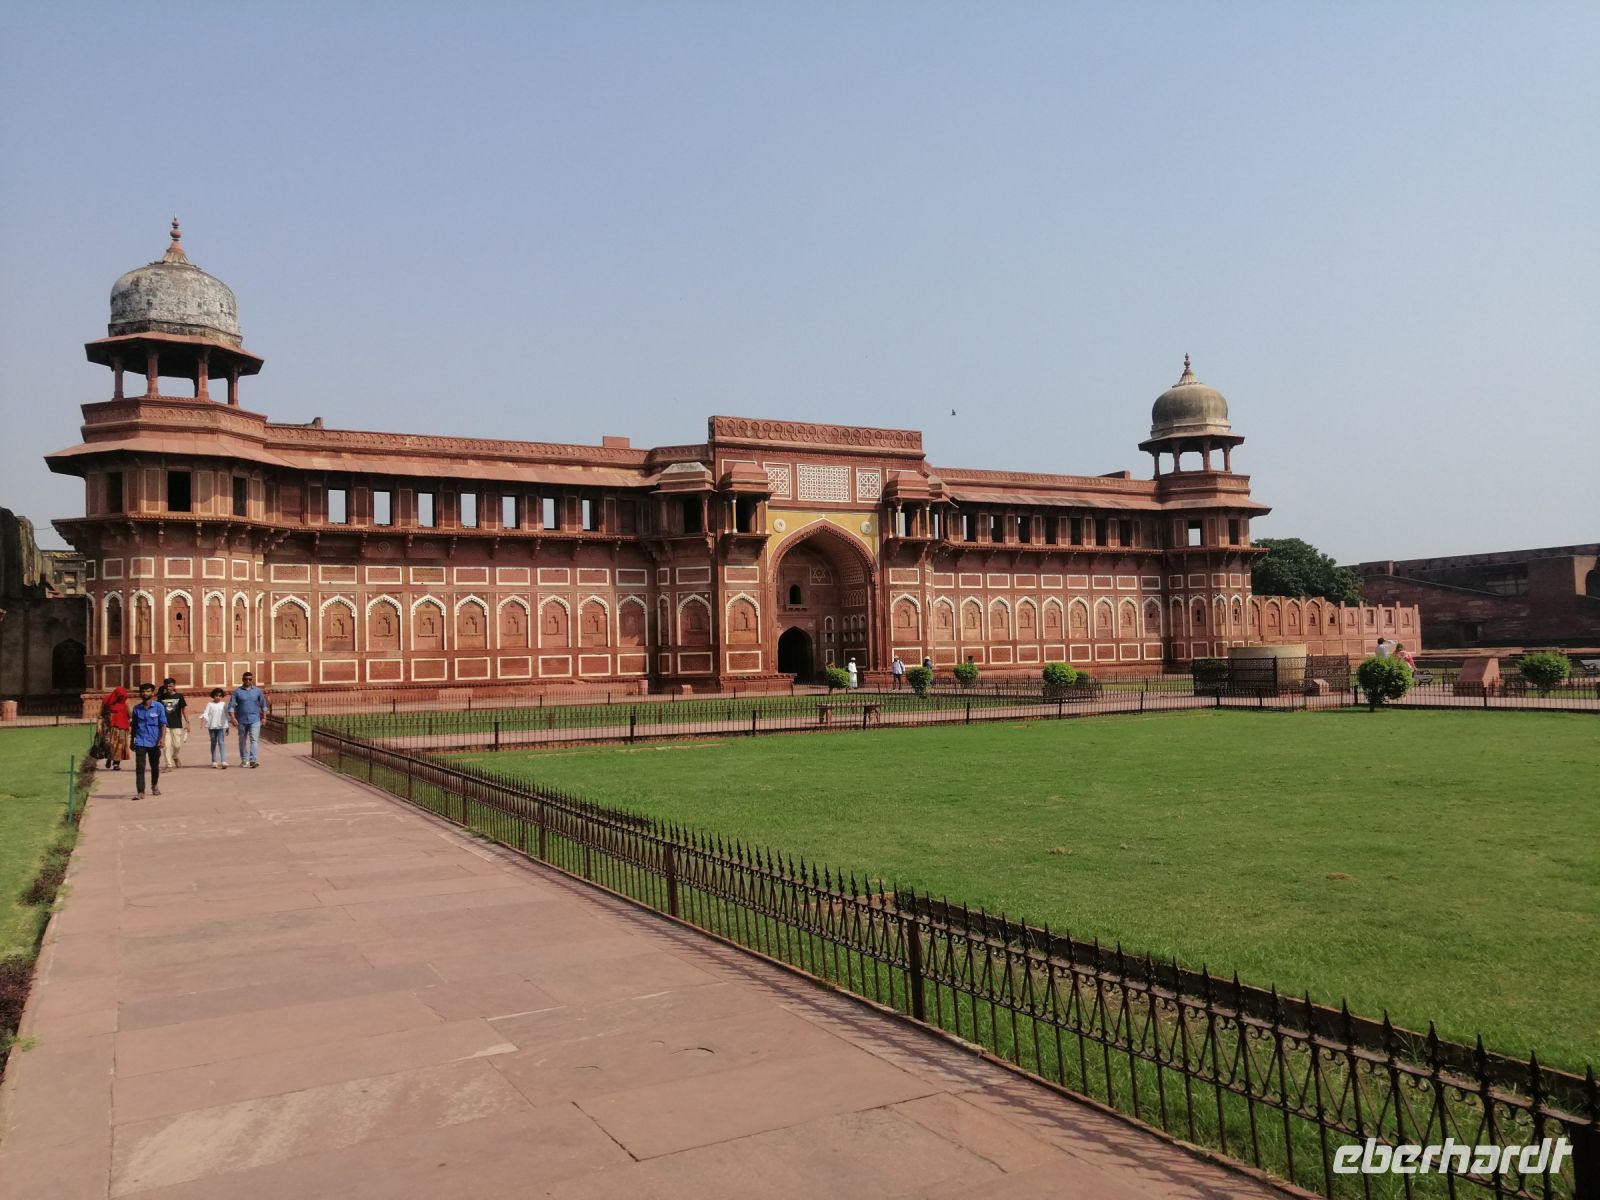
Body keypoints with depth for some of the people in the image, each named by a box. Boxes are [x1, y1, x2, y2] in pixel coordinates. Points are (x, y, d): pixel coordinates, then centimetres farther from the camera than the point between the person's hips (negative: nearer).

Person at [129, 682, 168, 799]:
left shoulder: (159, 706, -2)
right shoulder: (136, 708, 5)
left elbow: (163, 724, -4)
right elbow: (134, 726, 14)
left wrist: (162, 739, -14)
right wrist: (132, 741, 16)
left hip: (154, 742, -1)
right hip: (140, 742, 1)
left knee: (155, 766, 14)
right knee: (139, 767, -10)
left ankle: (155, 786, 37)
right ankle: (141, 792, -12)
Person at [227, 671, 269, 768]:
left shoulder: (258, 691, 6)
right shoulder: (237, 691, 1)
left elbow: (263, 705, 13)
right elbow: (231, 705, -3)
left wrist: (264, 717, 9)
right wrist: (232, 717, -15)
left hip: (254, 720, 0)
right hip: (242, 721, 0)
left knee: (254, 740, -13)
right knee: (242, 741, 11)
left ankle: (253, 760, -19)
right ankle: (244, 760, 24)